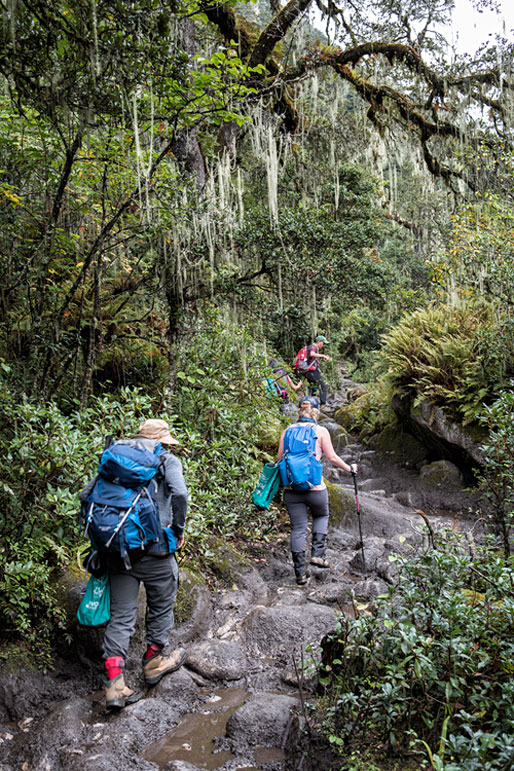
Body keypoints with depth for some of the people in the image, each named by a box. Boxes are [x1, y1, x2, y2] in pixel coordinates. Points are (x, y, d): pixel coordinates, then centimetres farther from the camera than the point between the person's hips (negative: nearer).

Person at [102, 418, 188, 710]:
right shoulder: (167, 460, -1)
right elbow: (179, 494, -18)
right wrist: (179, 529, -4)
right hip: (152, 547, -4)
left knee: (121, 614, 11)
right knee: (161, 605, 19)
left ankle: (114, 683, 6)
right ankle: (154, 661, 34)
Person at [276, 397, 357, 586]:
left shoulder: (288, 431, 4)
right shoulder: (320, 431, -3)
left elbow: (279, 458, 7)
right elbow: (332, 458, -2)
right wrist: (349, 468, 15)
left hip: (292, 488, 2)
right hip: (315, 487, -2)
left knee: (298, 528, 9)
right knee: (321, 516, 27)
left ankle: (300, 573, 11)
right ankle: (318, 554, 14)